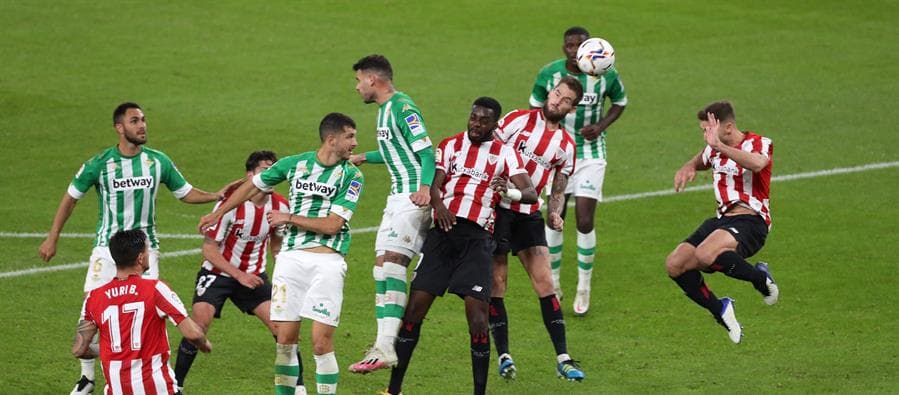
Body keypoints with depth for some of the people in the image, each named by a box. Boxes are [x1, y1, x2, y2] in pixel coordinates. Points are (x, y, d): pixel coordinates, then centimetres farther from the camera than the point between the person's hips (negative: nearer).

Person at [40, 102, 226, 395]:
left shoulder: (158, 161, -1)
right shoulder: (100, 164, -8)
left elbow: (185, 192, 11)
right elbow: (71, 197, 3)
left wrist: (217, 196, -5)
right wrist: (52, 238, 2)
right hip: (107, 247, -1)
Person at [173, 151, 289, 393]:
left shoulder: (280, 206, -7)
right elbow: (209, 249, -17)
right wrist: (239, 275, -21)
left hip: (253, 275, 4)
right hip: (217, 272, -4)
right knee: (198, 325, -19)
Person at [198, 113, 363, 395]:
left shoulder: (351, 175, -2)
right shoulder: (295, 164, 7)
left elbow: (332, 224, -10)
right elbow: (253, 186, 22)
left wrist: (288, 218, -5)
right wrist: (218, 213, 28)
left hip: (327, 262, -3)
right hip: (290, 258, 3)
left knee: (322, 342, -10)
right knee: (285, 338, 3)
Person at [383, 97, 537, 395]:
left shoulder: (504, 154, 9)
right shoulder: (450, 145, 14)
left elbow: (531, 194, -2)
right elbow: (434, 184, 3)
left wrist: (511, 192, -26)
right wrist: (438, 204, -21)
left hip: (476, 238, -1)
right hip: (444, 230, 1)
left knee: (477, 314, -10)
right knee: (416, 306, -3)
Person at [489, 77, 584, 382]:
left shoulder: (566, 145, 9)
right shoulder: (518, 120, -3)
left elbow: (558, 191, 15)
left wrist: (554, 214, -5)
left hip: (529, 214, 3)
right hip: (496, 208, -3)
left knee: (544, 282, -5)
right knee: (496, 283, -3)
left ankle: (562, 358, -3)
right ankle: (503, 356, 6)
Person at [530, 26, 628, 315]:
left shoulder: (606, 74, -10)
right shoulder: (549, 74, -9)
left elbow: (620, 102, 8)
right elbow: (536, 106, 8)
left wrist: (601, 126, -9)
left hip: (591, 153, -1)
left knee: (585, 222, -8)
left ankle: (584, 289, 7)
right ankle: (553, 283, 21)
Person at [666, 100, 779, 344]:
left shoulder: (758, 144, -7)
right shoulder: (714, 150, 14)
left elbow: (756, 164, -33)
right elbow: (698, 162, 38)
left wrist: (719, 146, -41)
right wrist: (686, 169, 13)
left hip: (751, 221, -8)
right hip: (722, 219, 8)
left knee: (704, 255, -34)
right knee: (674, 265, -9)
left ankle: (760, 278, -10)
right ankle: (719, 310, 10)